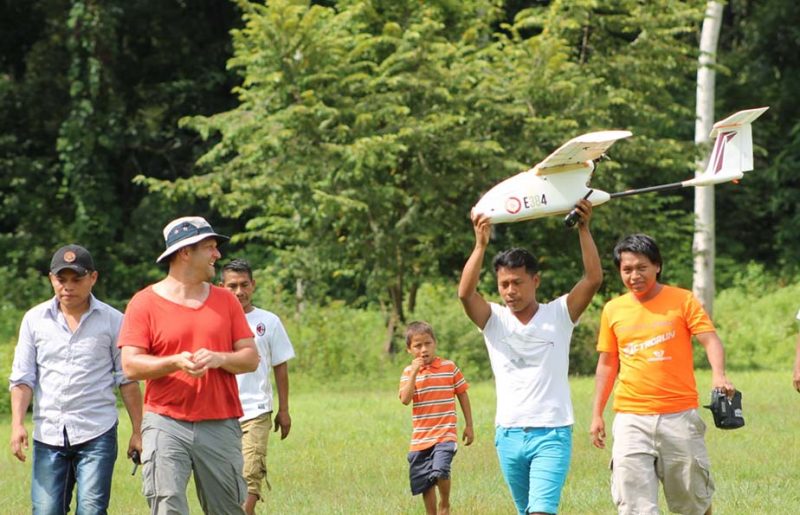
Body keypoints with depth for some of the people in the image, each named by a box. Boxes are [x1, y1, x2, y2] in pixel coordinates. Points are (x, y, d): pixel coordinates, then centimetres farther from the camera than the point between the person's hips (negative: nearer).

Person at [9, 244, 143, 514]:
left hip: (97, 434, -2)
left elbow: (127, 380, 5)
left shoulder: (112, 320, 2)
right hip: (48, 434, 2)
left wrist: (137, 431, 2)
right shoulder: (35, 319, 7)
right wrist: (17, 424, -5)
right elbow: (22, 377, 7)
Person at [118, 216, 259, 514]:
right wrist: (174, 362, -23)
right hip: (166, 422, -3)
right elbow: (130, 365, -6)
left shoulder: (226, 300, 12)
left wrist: (220, 359, -13)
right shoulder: (145, 303, 1)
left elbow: (251, 358, 9)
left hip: (221, 425, 3)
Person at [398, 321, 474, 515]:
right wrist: (414, 373, -18)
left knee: (440, 469, -24)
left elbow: (463, 395, 8)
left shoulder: (450, 368, 0)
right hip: (420, 438, 3)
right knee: (425, 484, 8)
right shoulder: (408, 372, 2)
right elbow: (405, 399, -11)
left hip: (445, 434, -3)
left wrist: (469, 426, 8)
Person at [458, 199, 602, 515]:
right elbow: (465, 292, -14)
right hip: (509, 434, 4)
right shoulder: (494, 320, 5)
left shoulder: (559, 315, 2)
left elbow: (593, 278, -10)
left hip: (552, 433, -4)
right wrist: (481, 244, -22)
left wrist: (584, 229, -17)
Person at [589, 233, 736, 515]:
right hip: (631, 419, 2)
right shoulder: (613, 310, 9)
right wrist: (597, 414, 13)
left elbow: (711, 341, -9)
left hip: (679, 415, -2)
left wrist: (718, 375, -29)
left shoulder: (683, 301, 0)